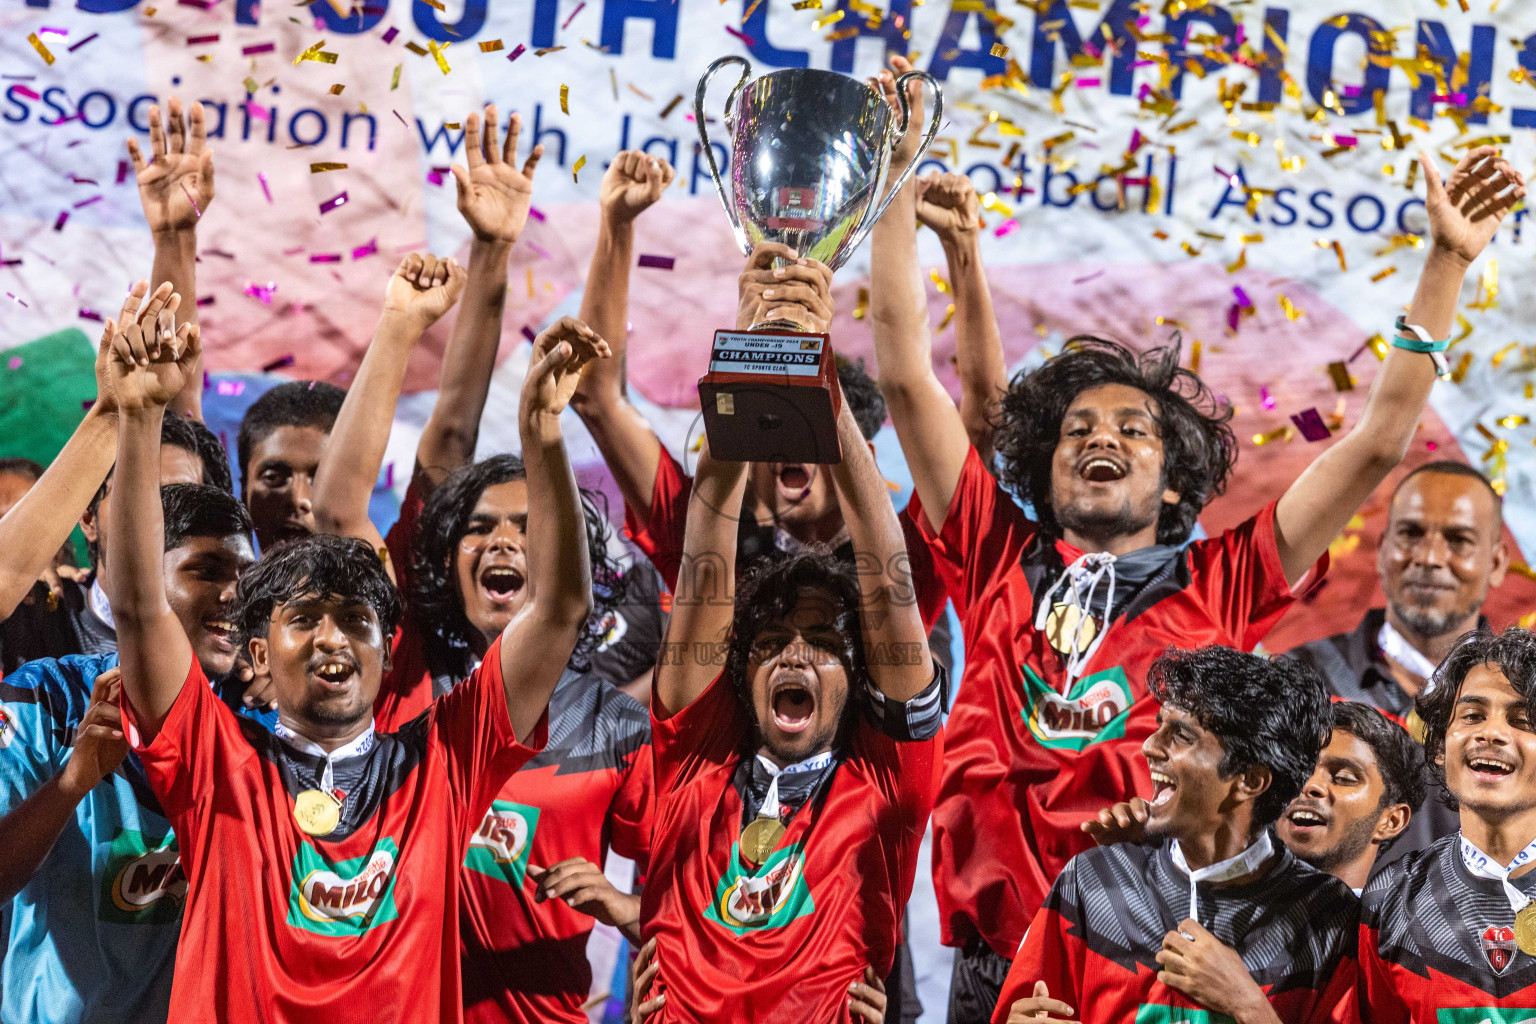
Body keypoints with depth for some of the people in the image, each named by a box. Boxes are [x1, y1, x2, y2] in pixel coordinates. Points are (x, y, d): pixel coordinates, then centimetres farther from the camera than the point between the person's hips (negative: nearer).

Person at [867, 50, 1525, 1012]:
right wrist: (898, 189, 6)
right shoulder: (1001, 561, 12)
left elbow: (1379, 441, 7)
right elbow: (907, 370, 9)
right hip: (998, 966, 1)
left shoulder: (1220, 584, 9)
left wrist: (1449, 263, 4)